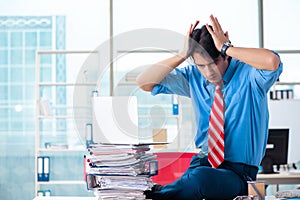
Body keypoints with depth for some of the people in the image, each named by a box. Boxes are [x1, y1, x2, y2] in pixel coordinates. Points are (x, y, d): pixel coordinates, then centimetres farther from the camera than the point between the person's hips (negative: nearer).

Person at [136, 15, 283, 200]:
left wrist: (226, 47, -24)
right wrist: (182, 55, -8)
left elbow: (272, 61, -32)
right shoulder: (193, 77, 5)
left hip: (238, 171, -3)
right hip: (203, 162, 4)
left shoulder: (248, 74, -8)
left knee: (199, 177, -37)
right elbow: (144, 82, 2)